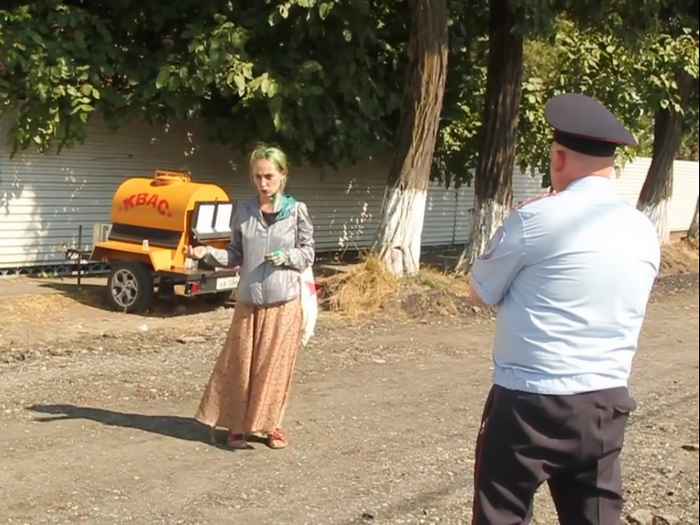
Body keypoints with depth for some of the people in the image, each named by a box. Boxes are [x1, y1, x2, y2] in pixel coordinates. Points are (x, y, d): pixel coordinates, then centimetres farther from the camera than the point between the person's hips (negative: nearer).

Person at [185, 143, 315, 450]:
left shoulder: (297, 211, -3)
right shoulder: (244, 211, 3)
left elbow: (308, 254, 2)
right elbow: (235, 255, 6)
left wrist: (286, 257, -16)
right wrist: (206, 253, -9)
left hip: (284, 302, -2)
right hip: (248, 301, 2)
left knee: (275, 366, 4)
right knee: (241, 364, 4)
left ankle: (271, 425, 20)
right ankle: (237, 425, 17)